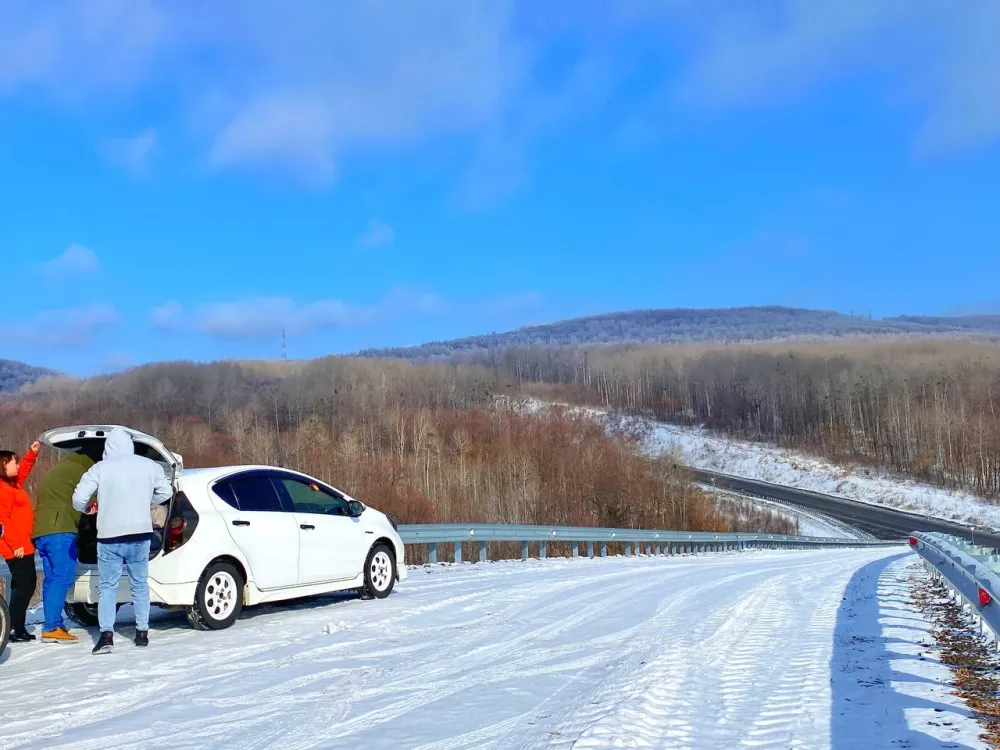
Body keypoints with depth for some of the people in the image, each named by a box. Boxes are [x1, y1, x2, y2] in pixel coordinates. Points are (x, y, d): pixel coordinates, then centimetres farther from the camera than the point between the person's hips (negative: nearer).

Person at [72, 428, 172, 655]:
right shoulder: (149, 466, 3)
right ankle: (142, 632, 17)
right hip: (141, 534, 3)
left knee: (107, 585, 5)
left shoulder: (100, 468, -5)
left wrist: (87, 509, 15)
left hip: (109, 536, -2)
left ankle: (107, 634, -8)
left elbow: (78, 498, -7)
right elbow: (166, 492, 12)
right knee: (139, 584, 15)